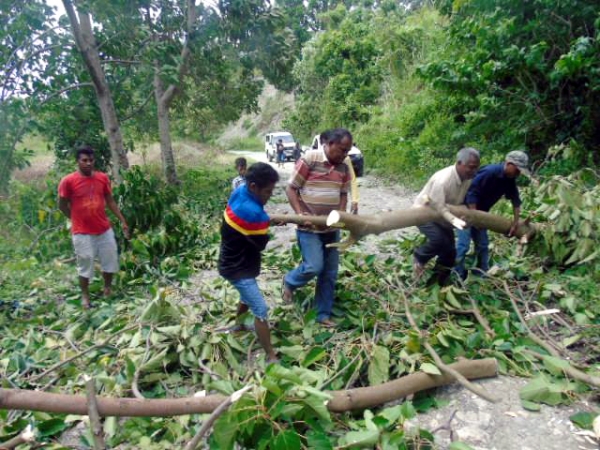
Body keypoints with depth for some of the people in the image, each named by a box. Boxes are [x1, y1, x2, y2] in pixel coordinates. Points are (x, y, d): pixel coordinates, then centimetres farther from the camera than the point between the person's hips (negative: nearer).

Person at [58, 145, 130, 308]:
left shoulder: (103, 178, 0)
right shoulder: (68, 181, -11)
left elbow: (110, 201, 8)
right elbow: (62, 205, 0)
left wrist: (122, 220, 5)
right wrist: (77, 219, 6)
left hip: (105, 229, 4)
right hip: (82, 233, -4)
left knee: (111, 261, 11)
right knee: (85, 265, 6)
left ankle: (107, 289, 34)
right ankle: (85, 296, 24)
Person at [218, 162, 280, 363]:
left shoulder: (239, 192, -7)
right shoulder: (253, 212, -35)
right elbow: (261, 244, -19)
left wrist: (266, 221, -8)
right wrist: (266, 223, -2)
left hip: (234, 262, 10)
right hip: (238, 269, -10)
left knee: (247, 297, 31)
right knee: (261, 311, -6)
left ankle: (238, 325, 55)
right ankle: (271, 357, 3)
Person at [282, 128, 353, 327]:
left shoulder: (343, 167, 4)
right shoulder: (309, 159, -13)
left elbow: (343, 194, 11)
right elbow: (291, 189, -9)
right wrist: (300, 214, -20)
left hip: (331, 227, 6)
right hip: (309, 227, -6)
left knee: (330, 273, 9)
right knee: (314, 267, -14)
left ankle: (323, 314, 24)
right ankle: (289, 281, 19)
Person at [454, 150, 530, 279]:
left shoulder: (510, 179, -2)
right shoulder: (489, 172, -28)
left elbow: (515, 199, 5)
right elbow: (471, 193, -30)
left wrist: (515, 222, 1)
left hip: (480, 211, 9)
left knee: (483, 244, 11)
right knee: (464, 244, -12)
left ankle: (483, 274, 21)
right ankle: (457, 277, -4)